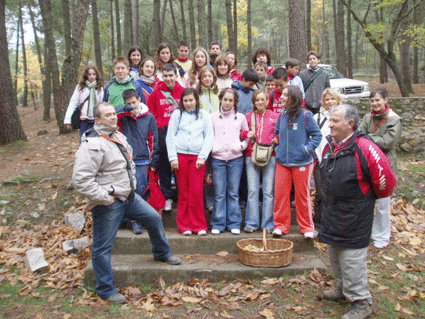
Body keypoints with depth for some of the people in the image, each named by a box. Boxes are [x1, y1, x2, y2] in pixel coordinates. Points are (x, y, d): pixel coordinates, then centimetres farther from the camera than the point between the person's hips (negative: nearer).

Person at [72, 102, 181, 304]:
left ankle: (162, 253, 42)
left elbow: (129, 163, 28)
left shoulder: (118, 137, 11)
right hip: (108, 204, -9)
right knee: (103, 247, 3)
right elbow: (81, 179, -27)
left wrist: (132, 184, 16)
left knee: (153, 218, 17)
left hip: (128, 196, 9)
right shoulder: (92, 145, -20)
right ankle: (105, 289, 19)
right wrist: (104, 198, -21)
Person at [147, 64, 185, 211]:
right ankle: (167, 197, 18)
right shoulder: (157, 92, 6)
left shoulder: (183, 92, 4)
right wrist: (160, 125, -1)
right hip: (163, 132, 1)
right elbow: (151, 112, 9)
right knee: (164, 166, 6)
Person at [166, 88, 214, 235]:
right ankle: (184, 226, 10)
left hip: (197, 157, 0)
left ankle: (199, 225, 4)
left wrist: (202, 157, -4)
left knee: (197, 191, -7)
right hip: (180, 156, 1)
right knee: (183, 192, 2)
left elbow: (209, 137, 6)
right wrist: (172, 157, 0)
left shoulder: (204, 115, 10)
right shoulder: (177, 114, 11)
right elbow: (170, 136, 9)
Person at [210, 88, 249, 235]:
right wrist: (212, 147, -5)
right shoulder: (213, 117, 8)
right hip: (218, 159, 0)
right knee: (219, 194, 0)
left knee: (233, 193, 3)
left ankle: (234, 224, 12)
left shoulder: (240, 117, 9)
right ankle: (218, 224, 10)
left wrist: (241, 146, -3)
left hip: (235, 159, 0)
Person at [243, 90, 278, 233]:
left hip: (270, 156, -1)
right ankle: (251, 223, 8)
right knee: (252, 191, 0)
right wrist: (247, 134, -3)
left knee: (269, 191, -1)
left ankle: (268, 224, 7)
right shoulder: (248, 117, 13)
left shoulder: (275, 116, 10)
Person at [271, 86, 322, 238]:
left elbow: (317, 135, -3)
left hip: (301, 162, -5)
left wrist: (308, 149, -14)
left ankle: (307, 227, 20)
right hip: (282, 162, 5)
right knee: (280, 193, 4)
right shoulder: (282, 115, 9)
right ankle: (280, 225, 17)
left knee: (302, 195, 6)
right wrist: (276, 140, 6)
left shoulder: (305, 115, -8)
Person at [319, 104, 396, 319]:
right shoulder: (330, 147, 4)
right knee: (334, 254, 20)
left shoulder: (364, 148, -21)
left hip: (354, 217, -8)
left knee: (352, 259, -1)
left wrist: (366, 198, 1)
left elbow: (384, 180, -15)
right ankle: (343, 289, 41)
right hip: (332, 212, 8)